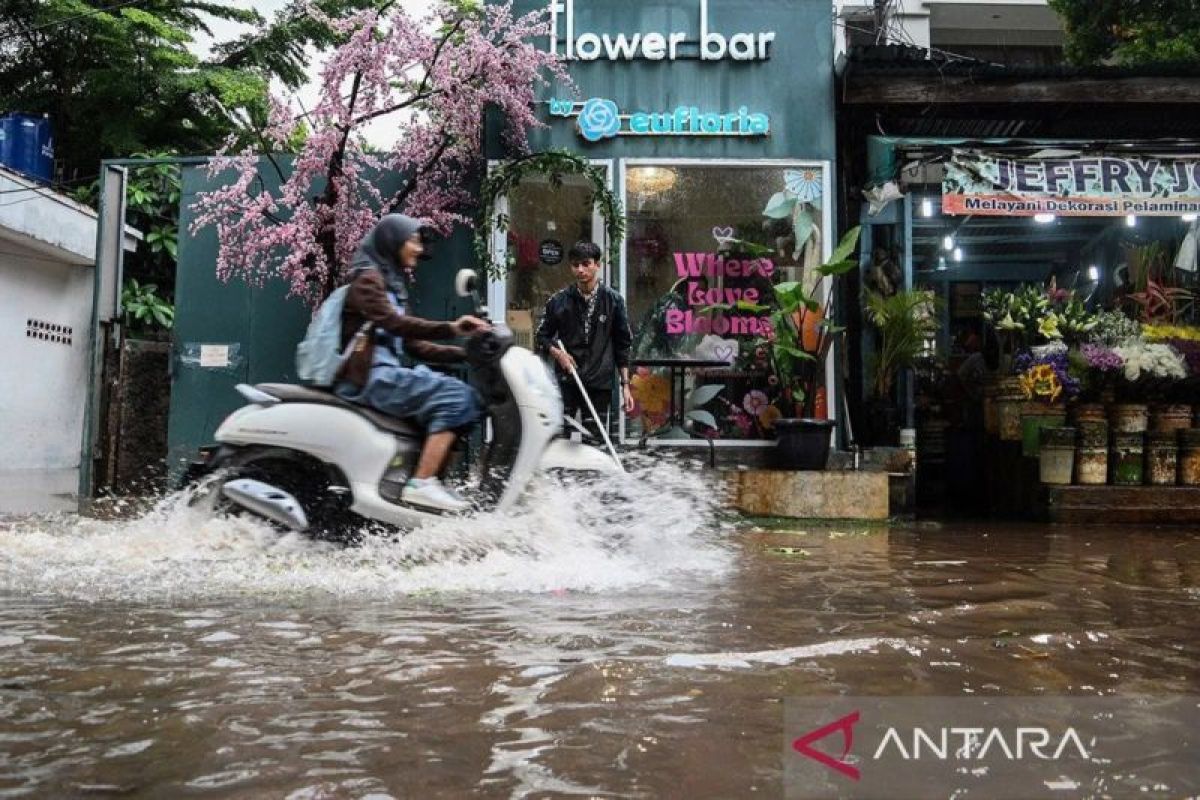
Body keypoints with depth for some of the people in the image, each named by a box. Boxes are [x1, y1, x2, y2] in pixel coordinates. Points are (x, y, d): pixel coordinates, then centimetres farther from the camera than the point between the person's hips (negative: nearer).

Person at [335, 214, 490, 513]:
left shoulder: (393, 284, 23)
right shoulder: (368, 279, -4)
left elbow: (412, 344, 18)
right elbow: (392, 322, -23)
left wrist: (464, 352, 6)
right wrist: (450, 328, -35)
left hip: (384, 373, 9)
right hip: (367, 377, -9)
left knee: (467, 398, -3)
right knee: (452, 395, -23)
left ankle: (439, 478, -10)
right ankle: (421, 484, -26)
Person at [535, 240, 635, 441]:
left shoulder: (613, 300, 2)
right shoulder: (559, 300, 3)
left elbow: (623, 346, 5)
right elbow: (541, 337, 13)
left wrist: (625, 385, 1)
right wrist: (557, 352, -8)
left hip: (600, 384, 0)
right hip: (565, 381, 0)